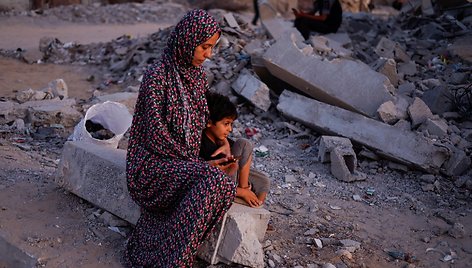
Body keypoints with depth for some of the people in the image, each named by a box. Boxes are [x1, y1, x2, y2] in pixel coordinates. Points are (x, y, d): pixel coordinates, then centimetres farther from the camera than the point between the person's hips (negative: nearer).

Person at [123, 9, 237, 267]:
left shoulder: (198, 75, 10)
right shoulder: (156, 76, -14)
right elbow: (156, 135, -16)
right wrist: (198, 162, -13)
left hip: (186, 162, 7)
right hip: (152, 161, -7)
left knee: (223, 187, -25)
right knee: (211, 182, -33)